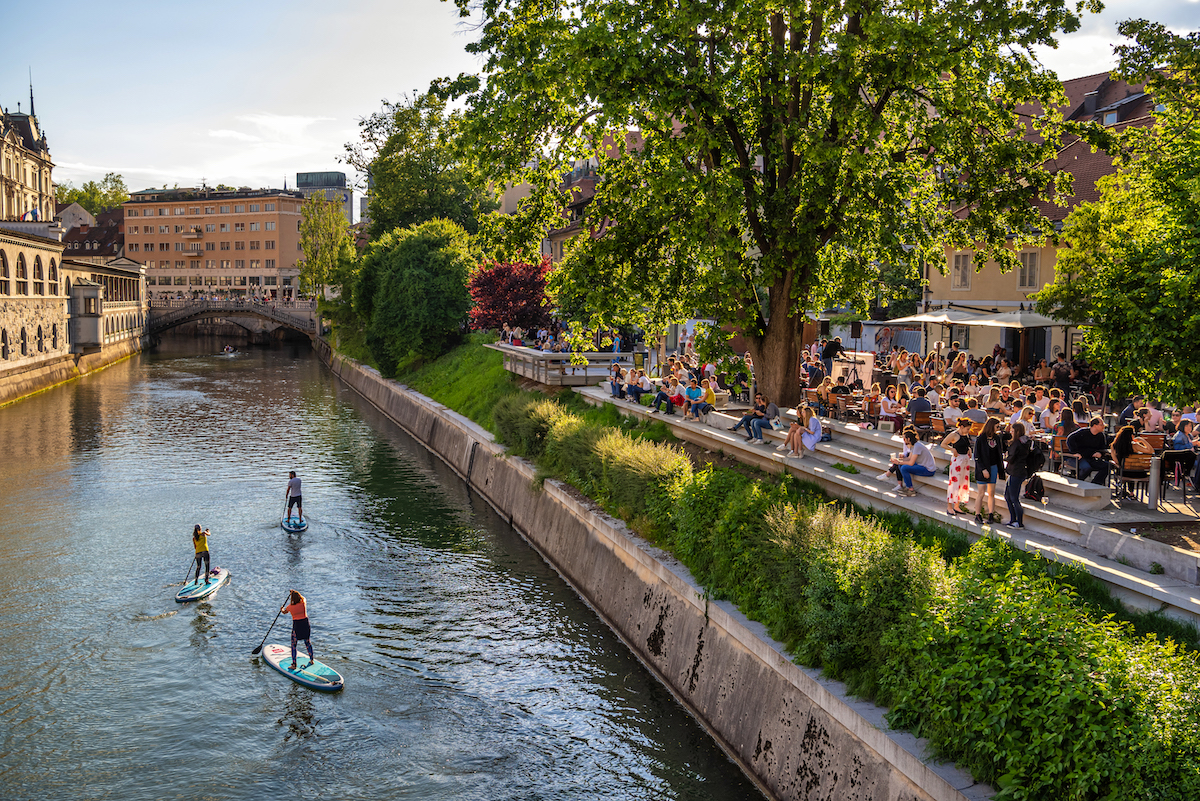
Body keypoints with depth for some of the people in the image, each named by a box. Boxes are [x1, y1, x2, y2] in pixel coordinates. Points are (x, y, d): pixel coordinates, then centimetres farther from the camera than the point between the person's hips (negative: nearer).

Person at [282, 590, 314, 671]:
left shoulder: (290, 607, -8)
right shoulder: (303, 603, -6)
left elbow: (284, 612, 15)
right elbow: (302, 597, 20)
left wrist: (282, 610, 40)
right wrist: (294, 592, 34)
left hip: (296, 625, -3)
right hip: (305, 623, 3)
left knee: (293, 645, 6)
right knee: (308, 643, 18)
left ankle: (294, 664, 6)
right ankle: (311, 660, 30)